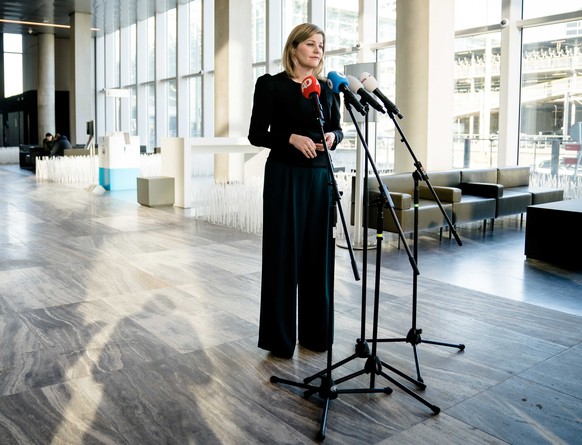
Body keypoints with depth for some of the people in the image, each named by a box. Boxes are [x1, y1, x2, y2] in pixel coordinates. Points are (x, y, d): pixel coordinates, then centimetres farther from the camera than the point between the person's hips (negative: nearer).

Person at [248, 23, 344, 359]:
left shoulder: (329, 88, 11)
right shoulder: (271, 84, -2)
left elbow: (337, 130, 16)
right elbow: (256, 134, -4)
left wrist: (333, 137, -7)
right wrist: (291, 138, -19)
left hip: (320, 178, 5)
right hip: (284, 177, -4)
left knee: (318, 253, 7)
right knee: (283, 253, -1)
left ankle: (316, 332, 20)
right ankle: (280, 337, 10)